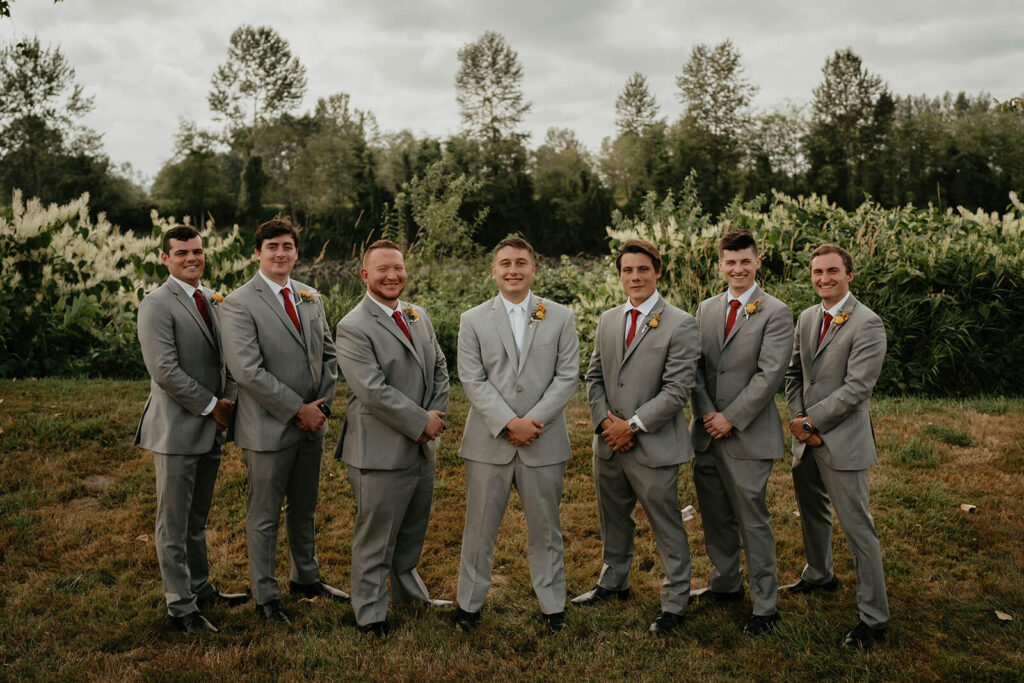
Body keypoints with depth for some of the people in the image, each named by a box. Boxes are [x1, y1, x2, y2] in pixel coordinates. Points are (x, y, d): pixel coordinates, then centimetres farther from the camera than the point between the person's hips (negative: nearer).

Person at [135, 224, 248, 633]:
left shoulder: (213, 300, 13)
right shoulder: (157, 305, -11)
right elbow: (164, 371, -19)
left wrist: (228, 401, 2)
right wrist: (211, 405, -13)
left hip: (211, 427, 7)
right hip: (177, 427, -7)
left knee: (197, 520, 19)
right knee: (174, 523, 4)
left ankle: (201, 589, 32)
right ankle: (180, 605, 14)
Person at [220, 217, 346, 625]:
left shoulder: (311, 299, 10)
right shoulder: (239, 304, -12)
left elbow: (328, 354, 13)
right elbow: (247, 370, -20)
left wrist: (323, 404, -1)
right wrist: (297, 409, -17)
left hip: (311, 424, 6)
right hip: (269, 428, -6)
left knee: (304, 509, 20)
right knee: (264, 516, 7)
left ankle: (305, 579, 37)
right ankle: (265, 596, 22)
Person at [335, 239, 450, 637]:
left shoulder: (419, 316, 11)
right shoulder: (353, 328, -15)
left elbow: (439, 369, 12)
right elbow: (373, 391, -22)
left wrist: (435, 417, -4)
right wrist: (421, 423, -18)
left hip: (422, 448, 8)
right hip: (381, 452, -7)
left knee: (413, 529, 22)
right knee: (375, 536, 5)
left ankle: (408, 589, 43)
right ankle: (370, 612, 22)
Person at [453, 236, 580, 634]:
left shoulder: (560, 317, 4)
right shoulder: (473, 321, 3)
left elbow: (567, 377, -2)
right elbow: (473, 381, -4)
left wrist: (533, 421, -13)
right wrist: (510, 423, -15)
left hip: (544, 443, 0)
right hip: (488, 442, 0)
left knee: (545, 528, 12)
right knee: (479, 527, 9)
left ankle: (552, 605, 26)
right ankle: (469, 603, 25)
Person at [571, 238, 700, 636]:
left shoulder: (680, 325, -10)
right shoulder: (608, 320, 10)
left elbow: (677, 390, -15)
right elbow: (594, 378, 12)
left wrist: (633, 426, -16)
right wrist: (605, 421, -5)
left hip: (653, 446, -6)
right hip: (608, 443, 6)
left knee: (667, 527, 4)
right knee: (613, 519, 21)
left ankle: (675, 603, 18)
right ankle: (614, 582, 41)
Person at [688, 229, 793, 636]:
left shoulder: (776, 313, -6)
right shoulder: (705, 309, 11)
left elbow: (770, 374, -13)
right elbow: (696, 366, 8)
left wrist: (731, 418, -15)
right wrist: (707, 413, -6)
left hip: (748, 434, -5)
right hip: (707, 433, 5)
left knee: (753, 521, 0)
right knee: (715, 518, 16)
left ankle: (765, 606, 13)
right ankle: (725, 584, 35)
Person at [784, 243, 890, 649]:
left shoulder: (866, 324, -15)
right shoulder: (806, 318, 8)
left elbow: (857, 387, -20)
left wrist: (810, 421, -15)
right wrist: (797, 418, -3)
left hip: (842, 441, -7)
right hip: (807, 438, 8)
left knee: (857, 528, -2)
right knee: (812, 512, 24)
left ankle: (874, 618, 9)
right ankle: (820, 575, 47)